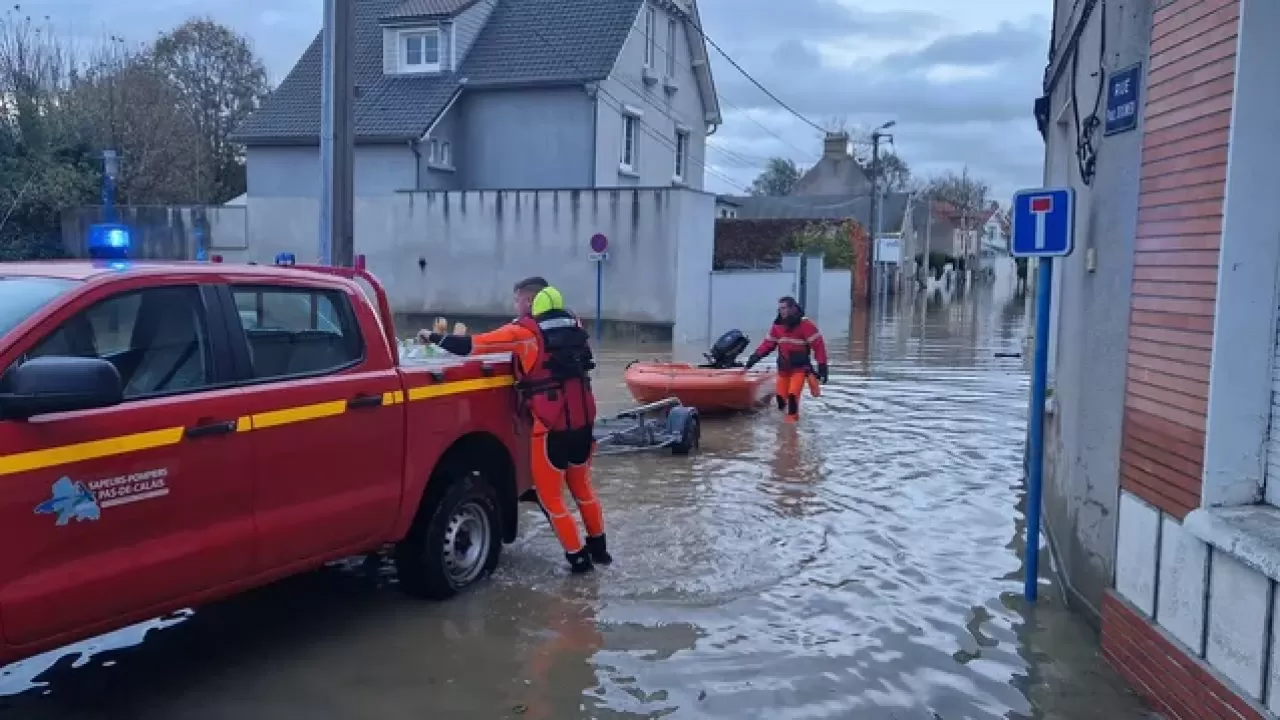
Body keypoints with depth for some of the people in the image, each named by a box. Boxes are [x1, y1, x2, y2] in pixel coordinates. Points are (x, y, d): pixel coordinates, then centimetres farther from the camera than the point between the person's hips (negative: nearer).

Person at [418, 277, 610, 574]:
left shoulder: (524, 331, -8)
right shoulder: (573, 324, 9)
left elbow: (472, 346, -7)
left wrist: (435, 338, 7)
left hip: (552, 425, -6)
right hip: (583, 420, 7)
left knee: (549, 495, 9)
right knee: (581, 486, 24)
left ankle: (578, 557, 11)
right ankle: (599, 548, 33)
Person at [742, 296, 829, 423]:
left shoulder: (805, 325, -14)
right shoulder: (778, 325, 3)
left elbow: (818, 346, -15)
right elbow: (768, 344, 6)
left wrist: (822, 367, -18)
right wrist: (755, 356, -7)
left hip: (800, 367, -5)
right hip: (783, 367, 5)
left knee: (793, 393, -16)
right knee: (780, 394, 2)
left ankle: (792, 415, 6)